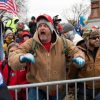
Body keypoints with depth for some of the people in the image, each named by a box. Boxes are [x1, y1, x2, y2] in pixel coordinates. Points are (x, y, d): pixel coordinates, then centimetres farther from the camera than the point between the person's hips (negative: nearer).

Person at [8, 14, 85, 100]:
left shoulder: (63, 43, -6)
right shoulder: (30, 43, -12)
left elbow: (76, 51, 7)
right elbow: (12, 58, -15)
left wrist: (80, 59, -18)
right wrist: (22, 58, -38)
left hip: (57, 88, 3)